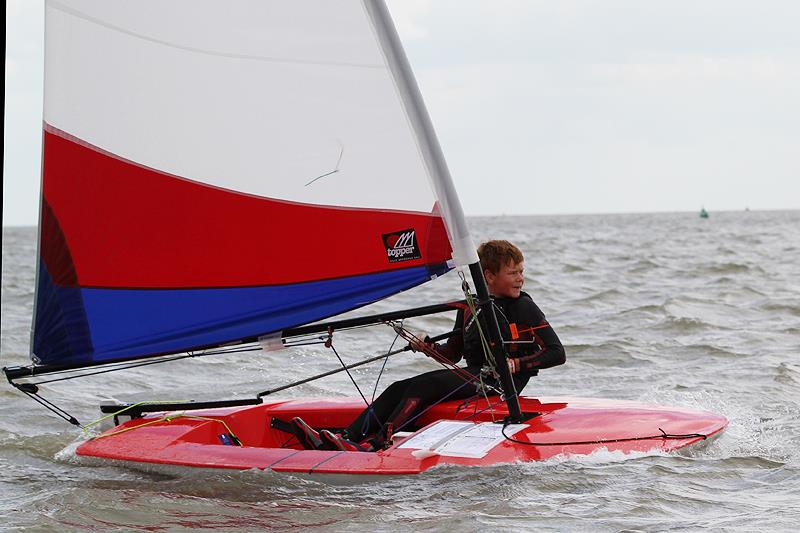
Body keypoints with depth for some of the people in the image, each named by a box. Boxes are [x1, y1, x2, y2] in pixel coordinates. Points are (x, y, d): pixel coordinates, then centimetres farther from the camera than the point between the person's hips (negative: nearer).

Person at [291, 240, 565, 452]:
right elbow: (453, 353, 23)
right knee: (399, 388, -13)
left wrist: (516, 363, -18)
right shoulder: (469, 308, 17)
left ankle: (371, 446, -38)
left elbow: (558, 353, -5)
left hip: (499, 381, -7)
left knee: (423, 385, -26)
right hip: (471, 376, 7)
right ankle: (344, 440, -28)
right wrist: (429, 348, 1)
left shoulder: (525, 308, 0)